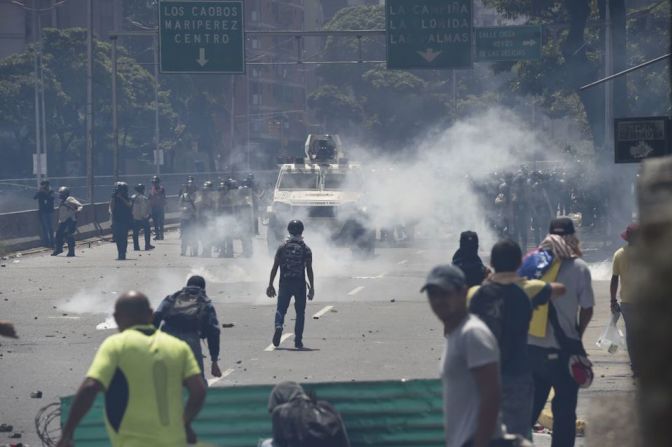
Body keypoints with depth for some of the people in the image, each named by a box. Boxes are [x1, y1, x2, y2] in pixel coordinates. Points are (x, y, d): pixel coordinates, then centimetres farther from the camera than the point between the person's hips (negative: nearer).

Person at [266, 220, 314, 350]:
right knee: (300, 312, 9)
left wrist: (270, 285, 8)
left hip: (285, 284, 0)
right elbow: (309, 270, -3)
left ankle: (278, 325, -22)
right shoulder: (306, 249, 0)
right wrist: (312, 288, 3)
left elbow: (275, 268, 2)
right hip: (300, 285, 0)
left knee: (281, 309, 9)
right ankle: (298, 340, 7)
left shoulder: (282, 247, 2)